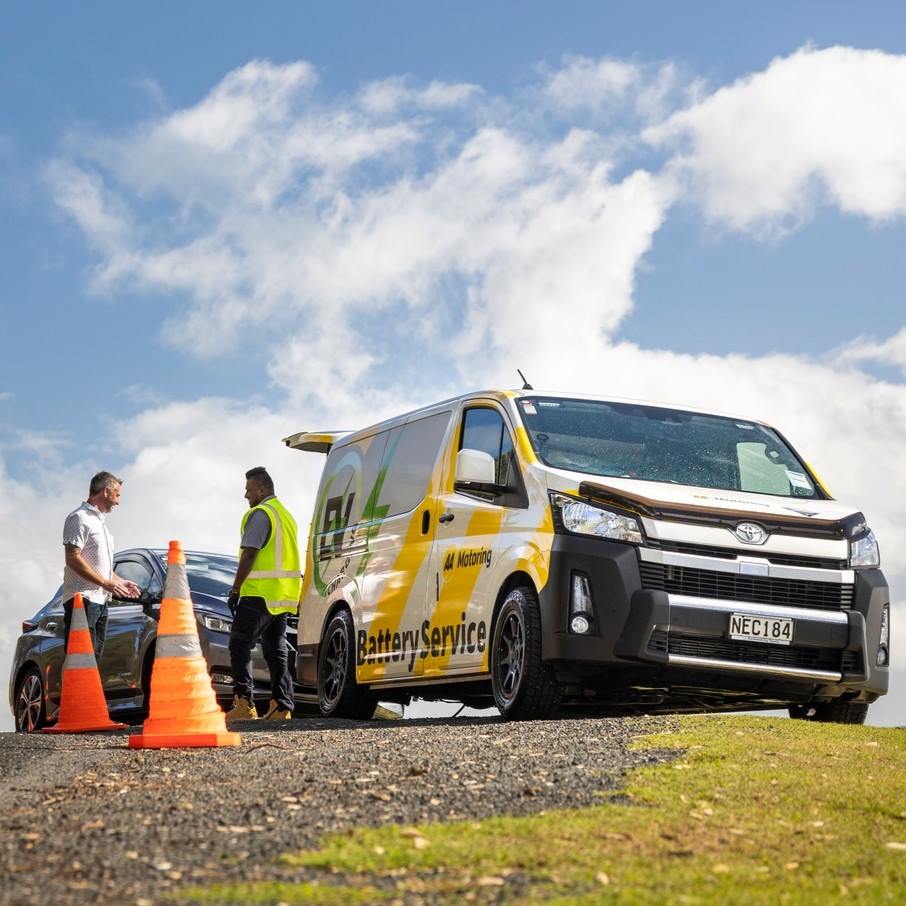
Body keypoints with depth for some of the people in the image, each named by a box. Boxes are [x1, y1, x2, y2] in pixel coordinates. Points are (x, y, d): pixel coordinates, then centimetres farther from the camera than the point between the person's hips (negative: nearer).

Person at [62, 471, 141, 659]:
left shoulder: (100, 521, 23)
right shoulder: (80, 518, -7)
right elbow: (73, 559, -17)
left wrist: (120, 581, 17)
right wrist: (106, 583, -19)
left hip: (100, 601, 10)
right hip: (83, 599, -10)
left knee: (95, 658, 8)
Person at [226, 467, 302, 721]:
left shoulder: (260, 514, -10)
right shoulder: (286, 514, 21)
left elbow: (249, 555, -17)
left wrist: (235, 589, -13)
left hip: (260, 593, -9)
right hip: (284, 595, 9)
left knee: (239, 645, -4)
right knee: (276, 650, 10)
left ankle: (244, 704, -10)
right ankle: (281, 707, 6)